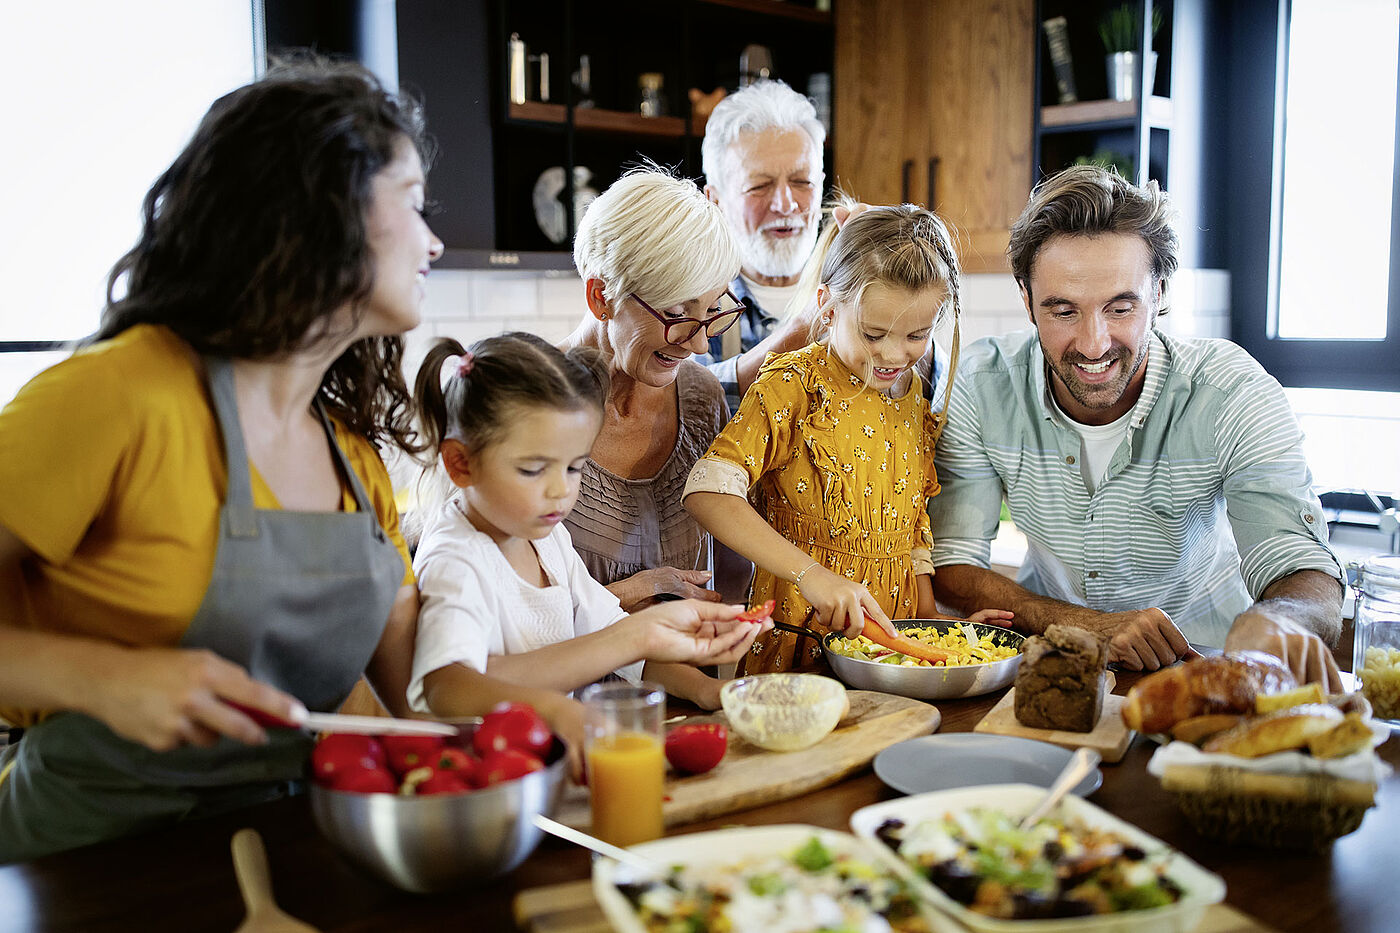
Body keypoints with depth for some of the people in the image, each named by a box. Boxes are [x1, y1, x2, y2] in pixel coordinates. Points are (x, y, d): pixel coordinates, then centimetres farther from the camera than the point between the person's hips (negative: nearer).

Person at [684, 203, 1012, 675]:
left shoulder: (916, 398, 10)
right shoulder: (794, 386, -9)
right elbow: (709, 490, -21)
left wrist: (932, 617, 8)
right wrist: (809, 573, -28)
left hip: (895, 626, 5)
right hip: (802, 635, -5)